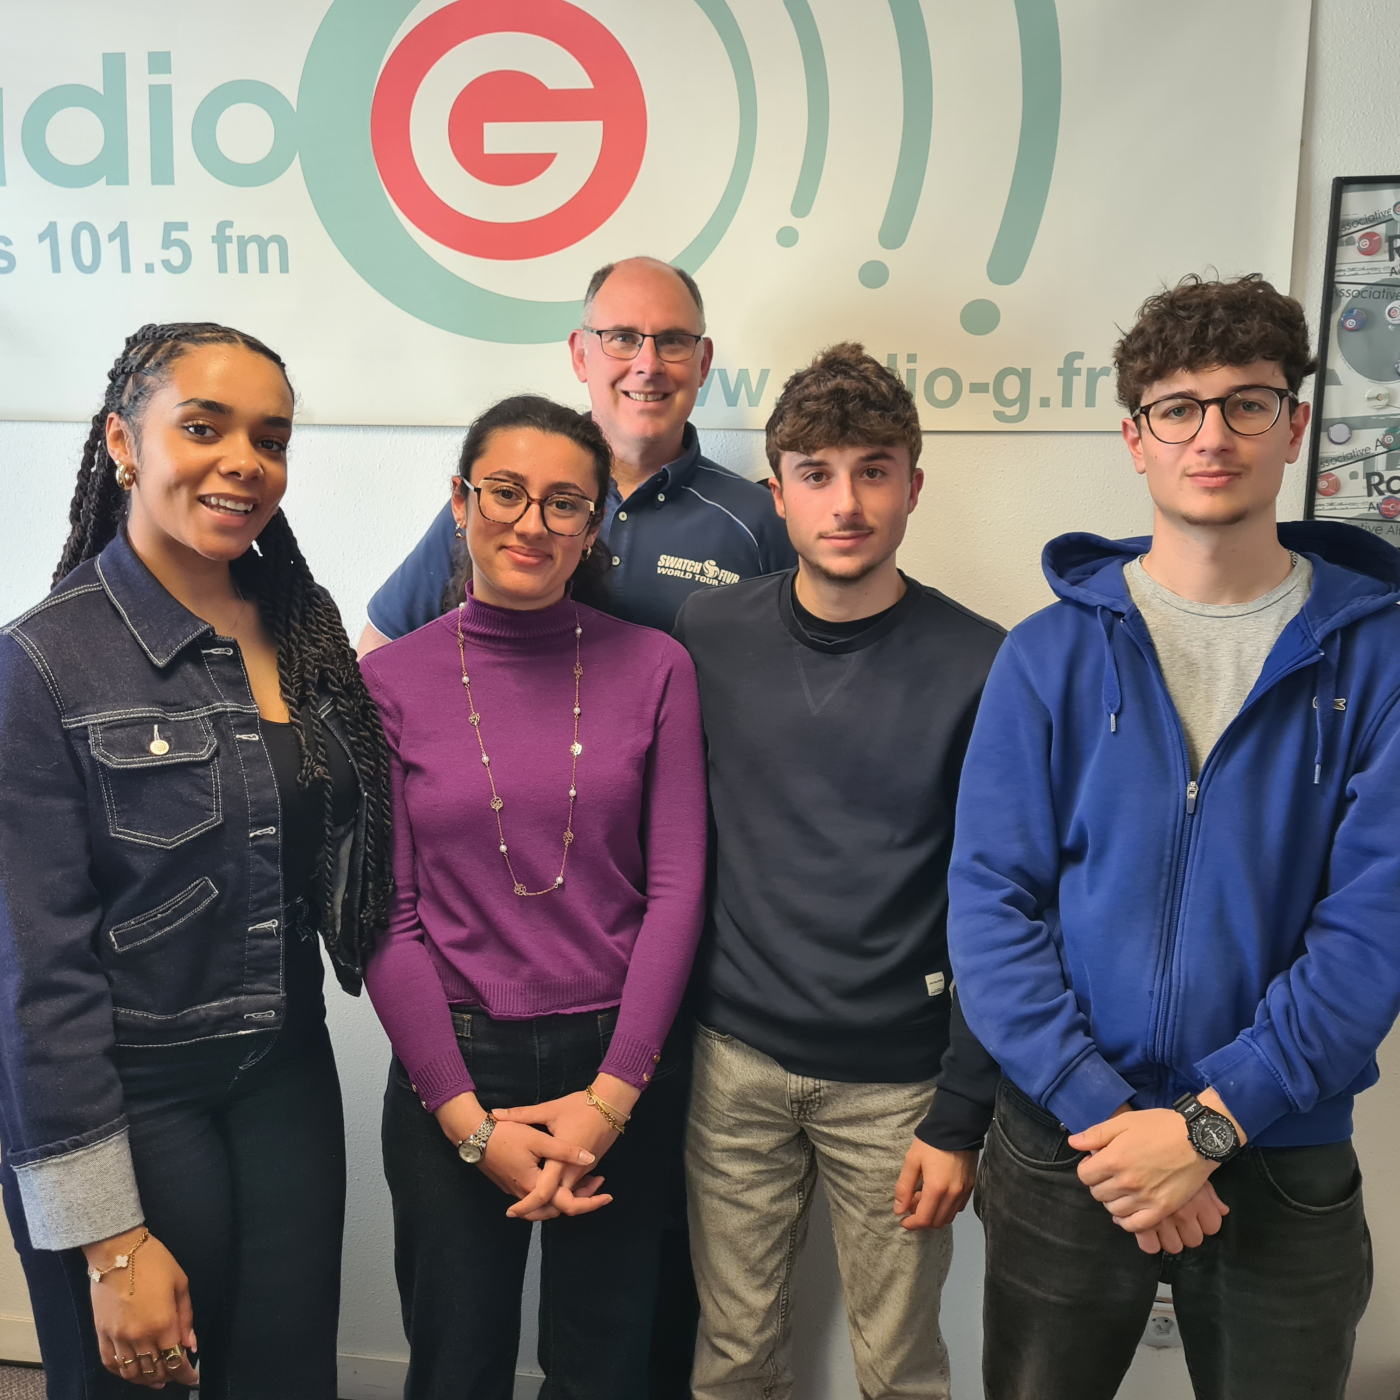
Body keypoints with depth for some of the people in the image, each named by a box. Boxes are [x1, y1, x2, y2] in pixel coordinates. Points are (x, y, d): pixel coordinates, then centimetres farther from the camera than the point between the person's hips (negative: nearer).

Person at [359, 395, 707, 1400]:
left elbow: (677, 889, -4)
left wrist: (610, 1096, -9)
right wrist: (469, 1120, -8)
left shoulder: (654, 668, -3)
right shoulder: (391, 681, -4)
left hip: (623, 1066, 1)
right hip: (451, 1066, 0)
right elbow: (386, 916, -4)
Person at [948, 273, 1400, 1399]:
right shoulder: (1051, 653, -4)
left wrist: (1210, 1121, -17)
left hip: (1287, 1163, 0)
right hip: (1064, 1148, 0)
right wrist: (1103, 1114, -16)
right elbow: (990, 904, -7)